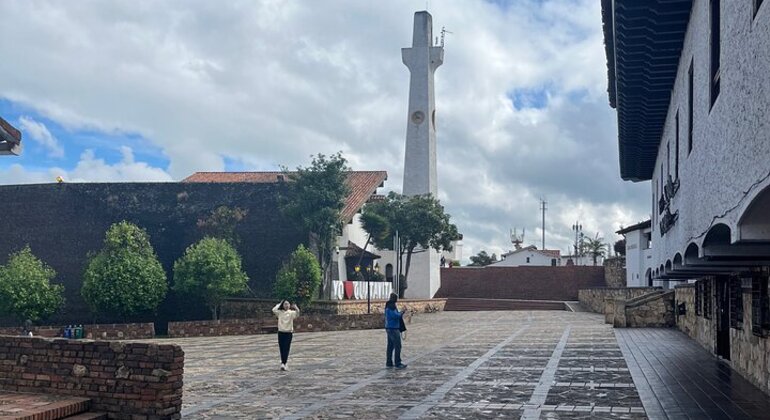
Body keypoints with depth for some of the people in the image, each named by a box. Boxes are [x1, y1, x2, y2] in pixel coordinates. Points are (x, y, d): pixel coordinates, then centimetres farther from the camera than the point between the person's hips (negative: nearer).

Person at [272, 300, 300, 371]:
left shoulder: (291, 312, -1)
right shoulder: (280, 312, 3)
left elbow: (297, 313, -20)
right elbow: (274, 310, -15)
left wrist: (295, 308, -37)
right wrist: (279, 304, -5)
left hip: (289, 333, -2)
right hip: (281, 332, 2)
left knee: (286, 349, -7)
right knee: (282, 349, 5)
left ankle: (283, 363, -9)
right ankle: (285, 363, 16)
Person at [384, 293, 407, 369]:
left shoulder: (388, 306, 15)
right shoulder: (391, 306, -17)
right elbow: (395, 315, -23)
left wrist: (399, 313, 8)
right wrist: (401, 313, -7)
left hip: (389, 328, 10)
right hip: (393, 328, -10)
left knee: (390, 346, 13)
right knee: (398, 346, -8)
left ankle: (389, 363, 16)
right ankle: (398, 364, -7)